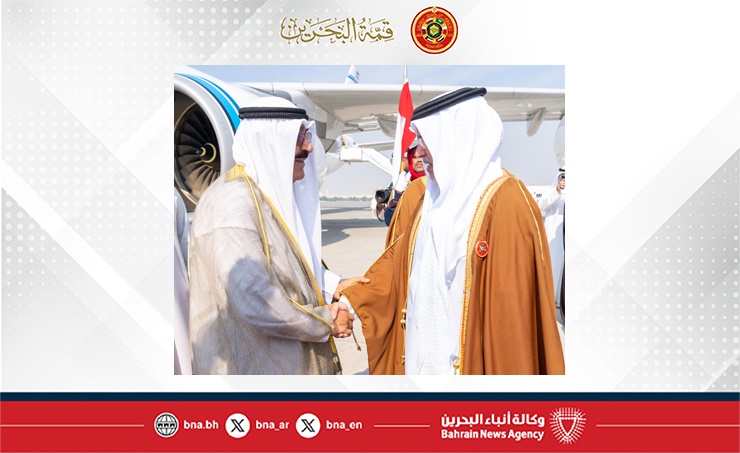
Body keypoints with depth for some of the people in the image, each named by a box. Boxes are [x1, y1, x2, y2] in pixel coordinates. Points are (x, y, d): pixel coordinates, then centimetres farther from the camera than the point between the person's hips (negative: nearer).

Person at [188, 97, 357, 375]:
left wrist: (332, 288, -1)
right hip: (253, 365, -9)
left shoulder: (278, 195, 8)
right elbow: (253, 302, -29)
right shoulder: (233, 200, -22)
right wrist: (325, 322, -17)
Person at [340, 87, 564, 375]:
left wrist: (507, 371, -14)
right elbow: (399, 259, 10)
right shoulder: (435, 196, 7)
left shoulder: (506, 204, -19)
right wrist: (353, 298, 1)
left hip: (468, 361, -7)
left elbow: (513, 306, -18)